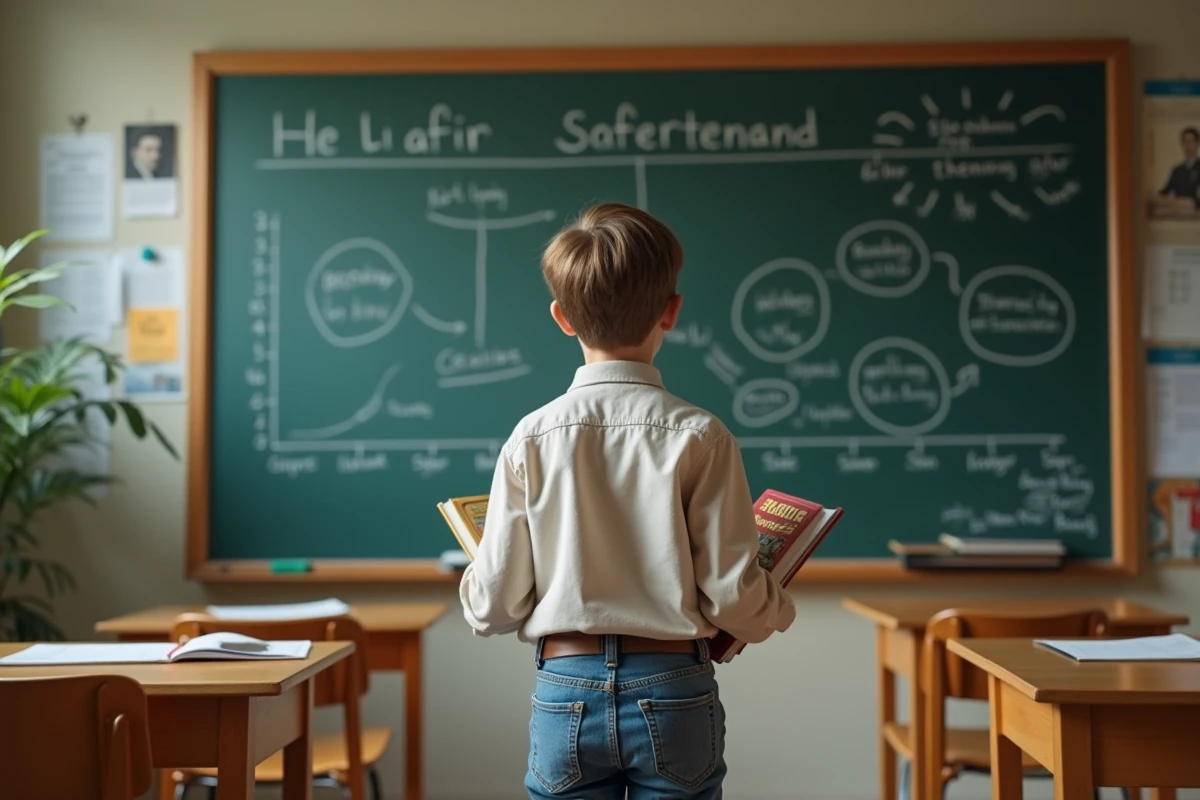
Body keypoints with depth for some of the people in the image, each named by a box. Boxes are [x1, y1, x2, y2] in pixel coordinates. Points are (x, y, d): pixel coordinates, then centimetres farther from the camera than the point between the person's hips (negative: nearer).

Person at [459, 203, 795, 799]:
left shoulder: (531, 440, -6)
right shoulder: (701, 437, -9)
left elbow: (494, 608, -4)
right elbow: (734, 596, -8)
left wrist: (476, 579, 19)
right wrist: (777, 610, 15)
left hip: (566, 693, 1)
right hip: (675, 694, -1)